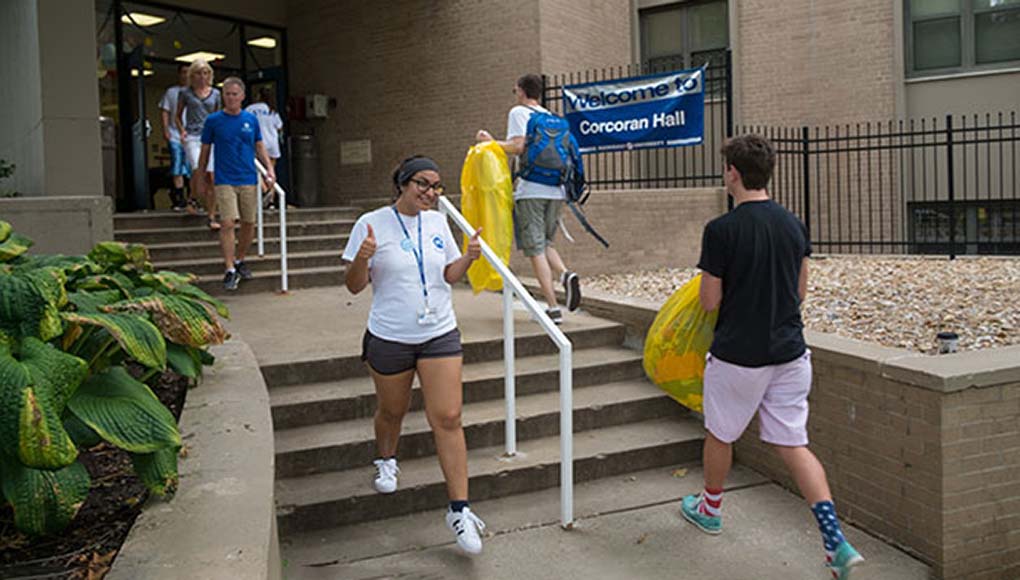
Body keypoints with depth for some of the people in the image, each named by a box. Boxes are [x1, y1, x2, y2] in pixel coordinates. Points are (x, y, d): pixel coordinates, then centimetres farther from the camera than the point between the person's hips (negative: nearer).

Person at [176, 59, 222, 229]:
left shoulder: (215, 93, 13)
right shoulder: (185, 93, 8)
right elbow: (178, 116, 16)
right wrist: (182, 130, -1)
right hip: (192, 136, -2)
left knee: (211, 176, -6)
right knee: (198, 169, -24)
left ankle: (212, 217, -2)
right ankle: (193, 199, 4)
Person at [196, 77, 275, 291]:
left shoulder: (251, 120, 6)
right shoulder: (213, 120, 1)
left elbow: (259, 147, 15)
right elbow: (205, 150, 8)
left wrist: (269, 168, 0)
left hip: (249, 180, 3)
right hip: (224, 181, -3)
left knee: (249, 224, 8)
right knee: (228, 223, -12)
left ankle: (240, 260, 29)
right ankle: (230, 270, -7)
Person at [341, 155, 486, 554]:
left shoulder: (437, 222, 5)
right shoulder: (372, 224, -7)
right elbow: (354, 286, -6)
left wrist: (468, 257, -6)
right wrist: (362, 258, -25)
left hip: (440, 335, 2)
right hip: (389, 338, -2)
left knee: (448, 418, -5)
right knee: (392, 411, 17)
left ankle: (459, 508, 2)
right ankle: (386, 461, 50)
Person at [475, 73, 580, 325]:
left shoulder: (518, 112, 1)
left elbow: (518, 146, -13)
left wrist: (491, 141, 1)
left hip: (531, 190, -6)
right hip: (556, 189, 6)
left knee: (535, 249, -2)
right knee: (545, 242, 19)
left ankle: (553, 308, -7)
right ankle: (566, 274, -9)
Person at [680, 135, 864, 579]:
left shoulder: (721, 230, -16)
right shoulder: (794, 225, 3)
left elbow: (710, 303, -11)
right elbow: (800, 292, 12)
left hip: (737, 355, -5)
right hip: (788, 352, 5)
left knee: (720, 435, 18)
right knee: (793, 444, 9)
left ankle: (709, 509, 40)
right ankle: (836, 541, -2)